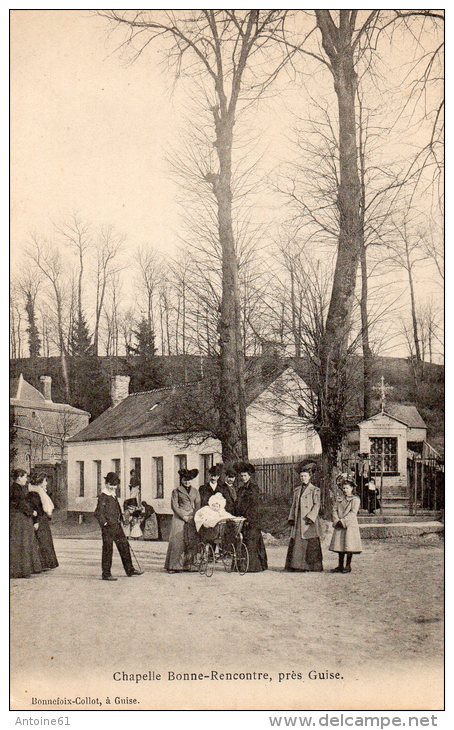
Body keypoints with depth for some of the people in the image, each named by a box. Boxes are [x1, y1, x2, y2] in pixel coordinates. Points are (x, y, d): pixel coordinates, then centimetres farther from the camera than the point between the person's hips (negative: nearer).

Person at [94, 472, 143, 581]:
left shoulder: (113, 494, 14)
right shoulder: (103, 496, -13)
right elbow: (98, 513, -19)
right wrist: (105, 523, -18)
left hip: (117, 526, 9)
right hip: (108, 527, -9)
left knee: (124, 546, 12)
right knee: (108, 549, -3)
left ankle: (130, 570, 21)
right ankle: (106, 574, 5)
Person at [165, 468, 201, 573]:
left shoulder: (195, 491, 15)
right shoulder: (176, 491, 4)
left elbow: (198, 505, 11)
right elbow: (174, 506, -2)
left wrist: (194, 517, -5)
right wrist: (184, 517, -10)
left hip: (193, 518, 3)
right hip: (179, 518, -3)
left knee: (192, 541, -4)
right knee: (177, 540, -9)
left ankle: (189, 565, -3)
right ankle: (174, 566, -7)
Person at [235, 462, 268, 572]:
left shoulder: (253, 488, -7)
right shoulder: (241, 488, 16)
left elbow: (254, 505, -12)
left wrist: (248, 519, -15)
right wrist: (237, 517, 6)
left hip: (252, 521, -7)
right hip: (242, 521, 7)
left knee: (251, 542, -8)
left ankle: (253, 566, -7)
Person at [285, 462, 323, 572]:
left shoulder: (315, 490, 1)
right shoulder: (297, 490, 17)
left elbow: (317, 505, -6)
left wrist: (310, 517, -16)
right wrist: (291, 518, 8)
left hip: (310, 522, -5)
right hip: (298, 521, 5)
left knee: (311, 545, -5)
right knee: (296, 543, 3)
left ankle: (311, 567, 0)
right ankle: (296, 565, 8)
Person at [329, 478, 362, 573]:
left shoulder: (355, 499, -1)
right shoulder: (339, 498, 15)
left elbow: (353, 512, -11)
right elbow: (334, 509, 8)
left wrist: (343, 521, -17)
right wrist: (336, 520, -9)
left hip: (350, 525, -5)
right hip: (339, 526, 5)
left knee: (349, 545, -6)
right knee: (339, 544, 5)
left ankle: (348, 566, 3)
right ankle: (340, 566, 12)